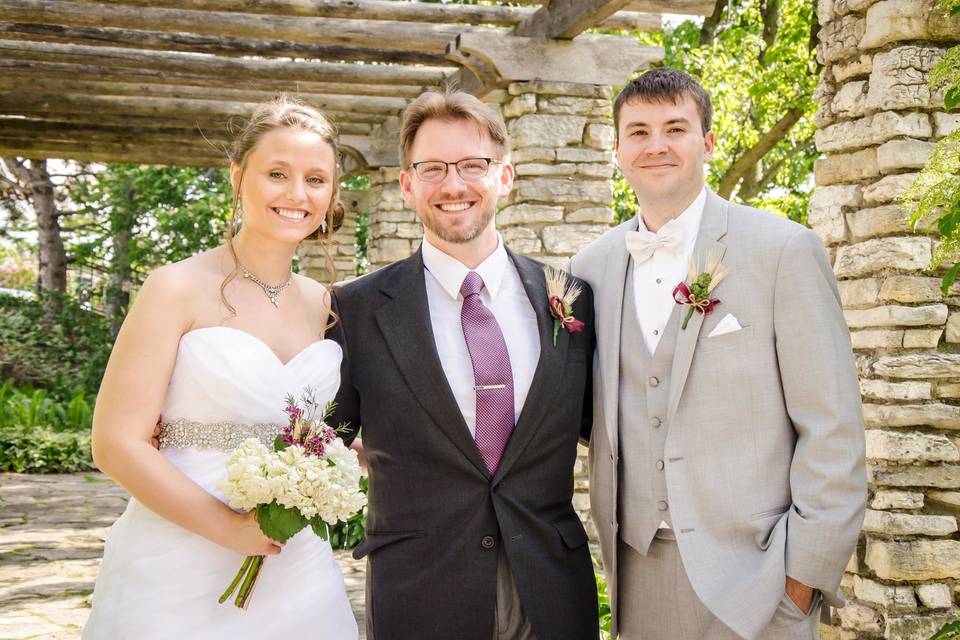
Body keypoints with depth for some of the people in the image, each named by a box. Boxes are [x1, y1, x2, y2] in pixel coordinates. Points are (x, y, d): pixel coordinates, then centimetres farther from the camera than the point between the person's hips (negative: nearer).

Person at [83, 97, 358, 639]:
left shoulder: (323, 304, 6)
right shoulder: (181, 289, -9)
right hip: (181, 574, -4)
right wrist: (228, 528, -17)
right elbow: (117, 443, -13)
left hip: (296, 574, 5)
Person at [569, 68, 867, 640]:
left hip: (749, 570, -4)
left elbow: (832, 429, -8)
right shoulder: (593, 266, 7)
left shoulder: (785, 250, -6)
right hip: (637, 570, 4)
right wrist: (612, 543, 6)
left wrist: (806, 569, -10)